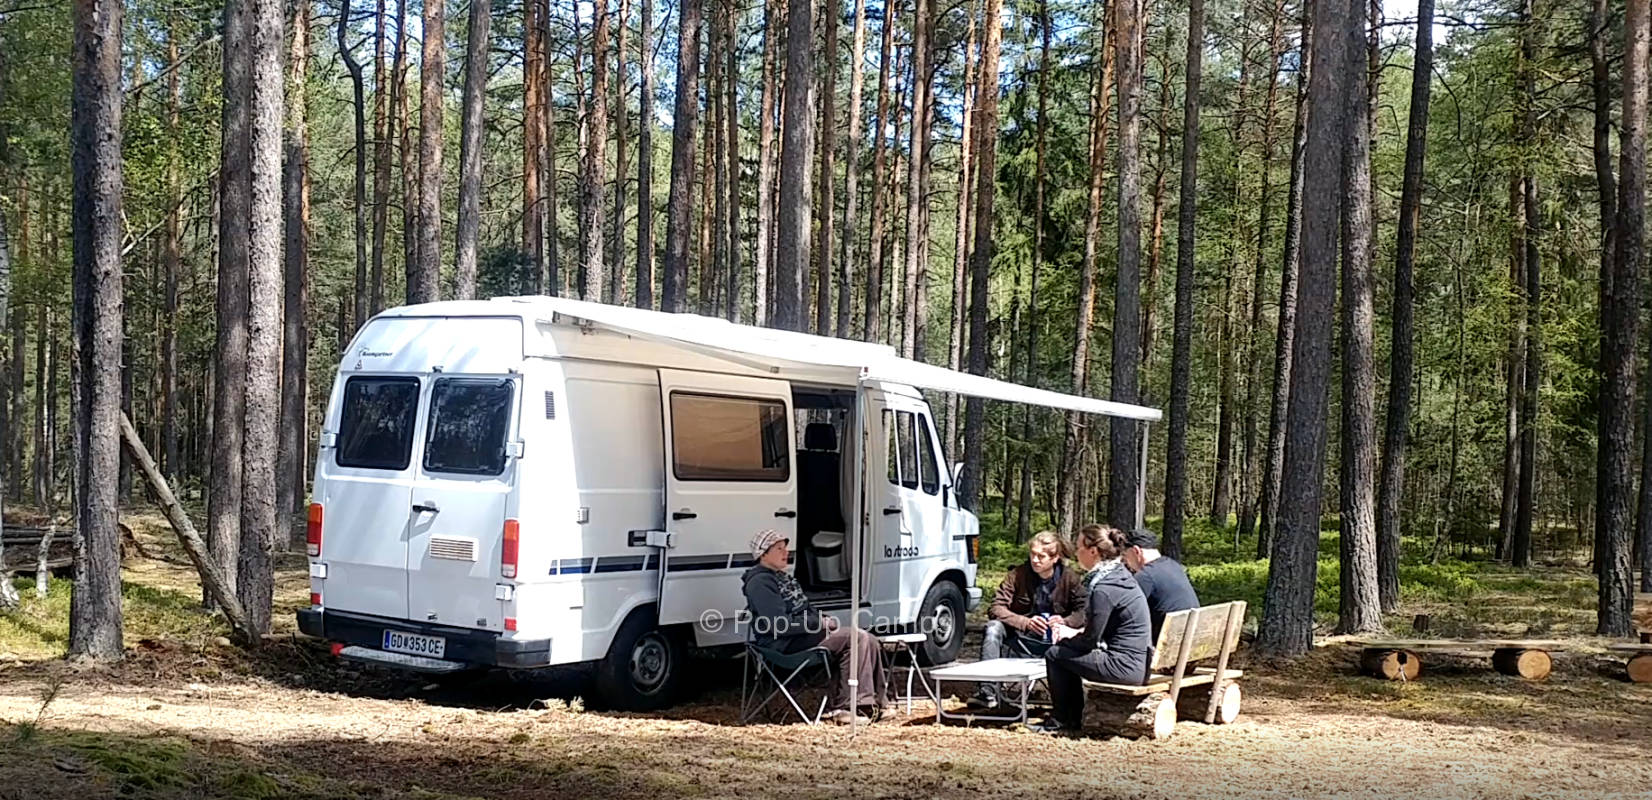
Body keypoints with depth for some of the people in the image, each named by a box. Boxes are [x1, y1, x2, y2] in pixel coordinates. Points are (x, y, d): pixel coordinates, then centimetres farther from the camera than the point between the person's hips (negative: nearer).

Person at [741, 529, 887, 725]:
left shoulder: (782, 576, 21)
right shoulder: (760, 583, -12)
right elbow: (779, 624, -21)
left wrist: (824, 620, 5)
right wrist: (820, 623, -17)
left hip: (807, 633, 10)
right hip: (784, 644, -10)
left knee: (868, 639, -3)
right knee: (855, 639, -21)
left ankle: (874, 702, -5)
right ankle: (841, 707, -19)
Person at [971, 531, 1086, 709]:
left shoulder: (1069, 579, -2)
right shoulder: (1018, 575, -4)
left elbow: (1084, 611, -1)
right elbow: (996, 608, -10)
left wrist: (1065, 621, -23)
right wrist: (1025, 622, -24)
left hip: (1053, 643, 0)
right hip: (1021, 640, 0)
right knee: (994, 627, -27)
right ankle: (988, 692, -32)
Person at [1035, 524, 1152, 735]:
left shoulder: (1103, 589, -20)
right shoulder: (1120, 575, 10)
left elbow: (1090, 640, -13)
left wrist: (1068, 636, 6)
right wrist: (1074, 632, 14)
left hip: (1126, 667, -10)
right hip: (1140, 663, 10)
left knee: (1055, 655, 1)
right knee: (1067, 653, 23)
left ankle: (1061, 721, 15)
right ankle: (1074, 718, 29)